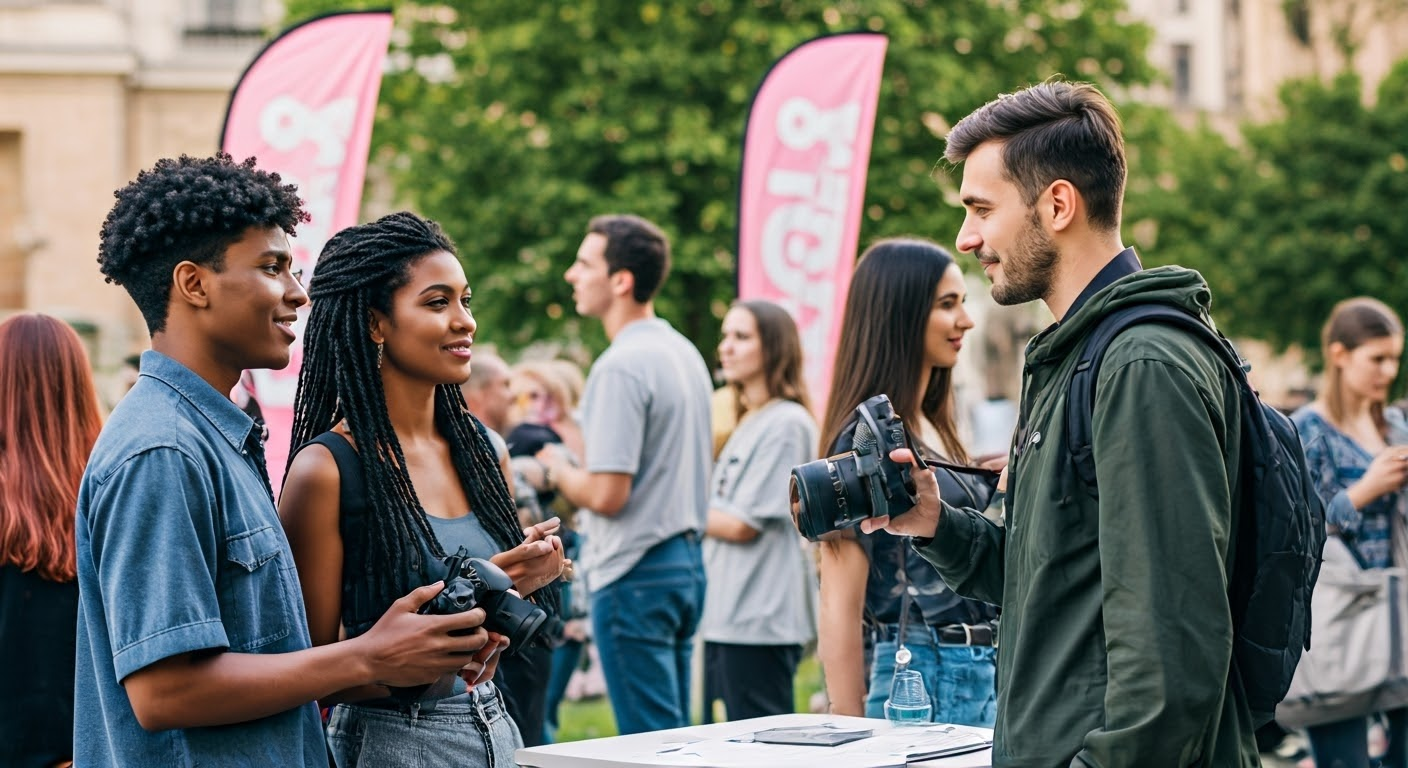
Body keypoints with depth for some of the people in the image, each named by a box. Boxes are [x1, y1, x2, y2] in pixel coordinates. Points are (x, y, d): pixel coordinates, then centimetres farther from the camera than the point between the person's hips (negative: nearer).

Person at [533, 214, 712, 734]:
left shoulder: (620, 367, -17)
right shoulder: (685, 353, 11)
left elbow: (607, 493, -21)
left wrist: (554, 469, -2)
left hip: (635, 574, -9)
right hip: (685, 562, 9)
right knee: (675, 734, 13)